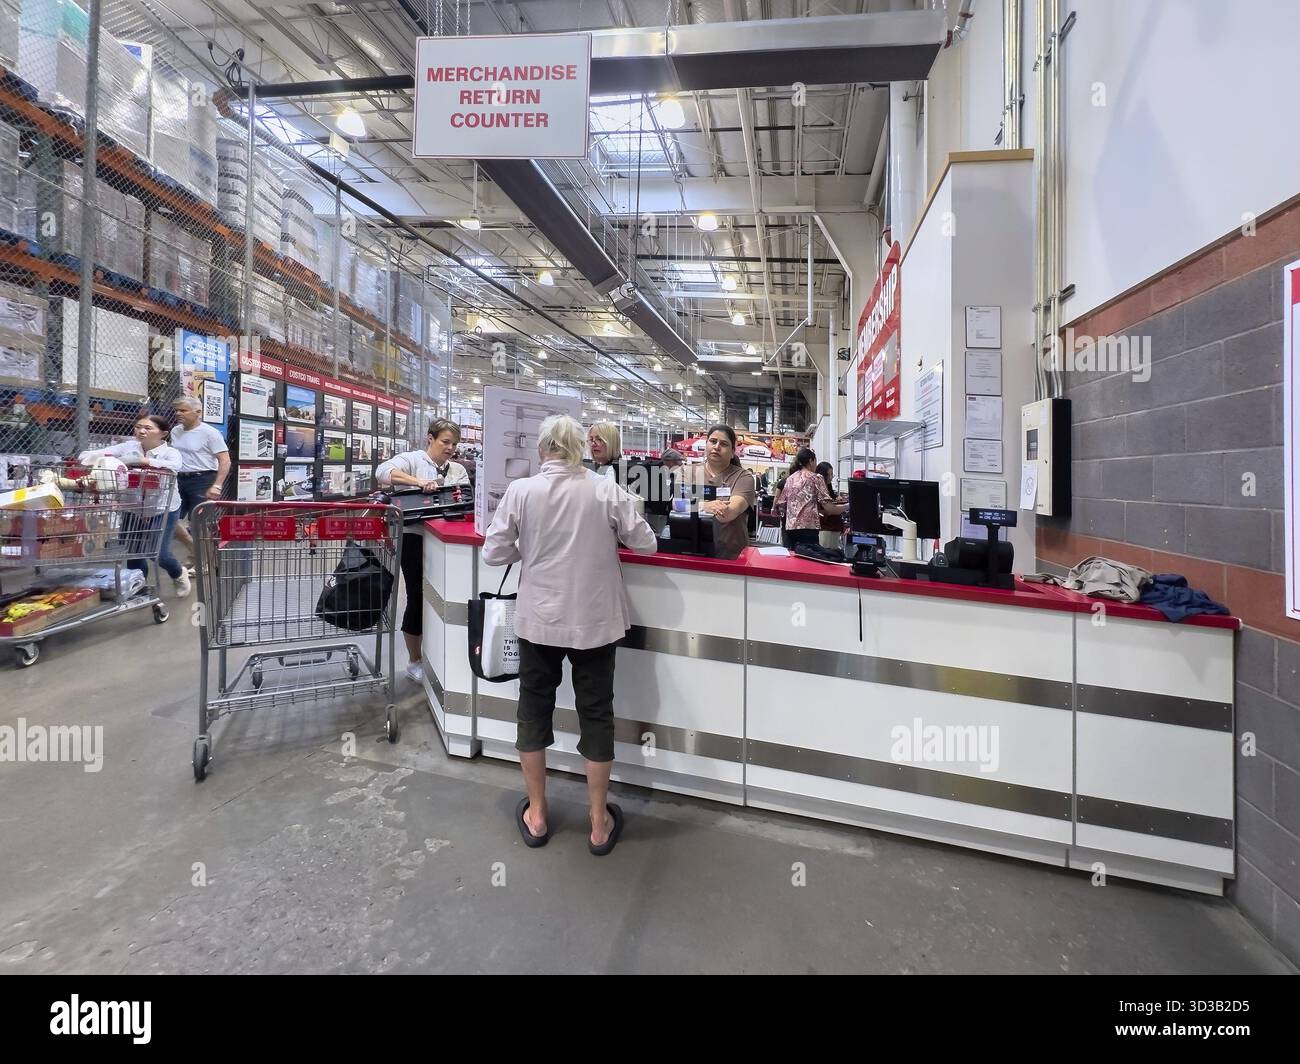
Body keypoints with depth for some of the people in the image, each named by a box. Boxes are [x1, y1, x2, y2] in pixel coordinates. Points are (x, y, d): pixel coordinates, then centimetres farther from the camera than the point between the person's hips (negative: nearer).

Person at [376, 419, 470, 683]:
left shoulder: (458, 470, 13)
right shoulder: (411, 459, -2)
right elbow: (382, 472, -20)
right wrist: (418, 481, -32)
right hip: (416, 538, -5)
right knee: (418, 597, 3)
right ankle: (414, 663, 20)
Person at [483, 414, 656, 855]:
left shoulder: (520, 490, -9)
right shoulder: (606, 490, -9)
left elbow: (493, 553, -4)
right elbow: (646, 544, -3)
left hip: (539, 620, 1)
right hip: (595, 621, 0)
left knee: (534, 710, 19)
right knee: (596, 713, 13)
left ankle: (536, 815, 34)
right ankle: (599, 824, 27)